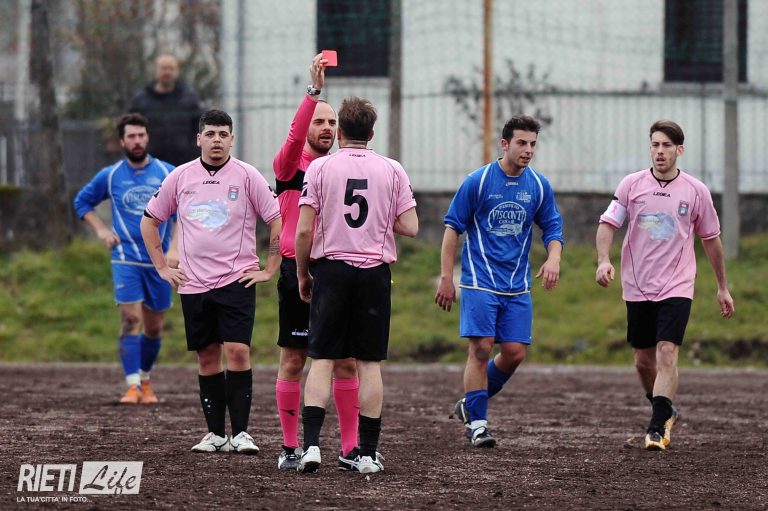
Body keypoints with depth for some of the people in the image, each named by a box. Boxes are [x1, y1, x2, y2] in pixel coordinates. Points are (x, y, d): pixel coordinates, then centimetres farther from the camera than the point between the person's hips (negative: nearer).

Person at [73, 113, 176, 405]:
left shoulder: (167, 173, 3)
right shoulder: (110, 176, 4)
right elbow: (82, 202, 18)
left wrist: (175, 250, -8)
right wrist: (101, 230, 4)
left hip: (159, 261, 1)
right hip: (126, 258, -1)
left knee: (154, 326, 7)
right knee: (131, 319, -16)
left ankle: (145, 381, 27)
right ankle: (132, 386, -18)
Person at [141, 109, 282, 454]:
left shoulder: (247, 176, -2)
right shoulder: (180, 177, 6)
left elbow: (278, 221, 0)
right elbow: (149, 221, 17)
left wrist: (268, 270, -3)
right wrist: (162, 267, 11)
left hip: (237, 280, -3)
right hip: (193, 283, 3)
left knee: (237, 351, -13)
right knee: (207, 357, 6)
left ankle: (240, 433, -10)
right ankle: (215, 433, 12)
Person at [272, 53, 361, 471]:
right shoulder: (291, 165, -1)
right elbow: (295, 137, -23)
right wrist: (314, 90, -31)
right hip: (298, 270, -4)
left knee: (346, 362, 2)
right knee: (292, 361, 1)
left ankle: (349, 448, 6)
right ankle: (290, 447, 6)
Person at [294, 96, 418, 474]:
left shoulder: (320, 168, -2)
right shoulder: (392, 171, 1)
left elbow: (304, 230, -6)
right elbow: (410, 227, -1)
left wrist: (302, 275, 7)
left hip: (331, 269, -1)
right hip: (375, 271, 1)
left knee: (322, 360, 2)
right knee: (369, 363, 5)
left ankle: (311, 444, -11)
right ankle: (367, 453, 4)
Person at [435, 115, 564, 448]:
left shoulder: (539, 186, 6)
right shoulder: (478, 181, -5)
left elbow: (552, 229, 14)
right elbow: (453, 228, -1)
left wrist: (553, 258, -8)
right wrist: (446, 278, -5)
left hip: (517, 286, 4)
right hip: (480, 281, -4)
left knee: (514, 352, -1)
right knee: (481, 348, -11)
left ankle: (471, 404, 21)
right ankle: (476, 422, -2)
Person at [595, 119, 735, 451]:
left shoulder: (696, 191, 0)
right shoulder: (632, 184, 0)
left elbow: (710, 238, 11)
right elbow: (608, 224, 0)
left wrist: (723, 287, 15)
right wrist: (603, 260, -19)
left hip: (677, 287, -2)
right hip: (638, 287, 2)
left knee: (667, 354, -17)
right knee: (643, 360, 9)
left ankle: (657, 428, -21)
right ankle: (665, 411, 34)